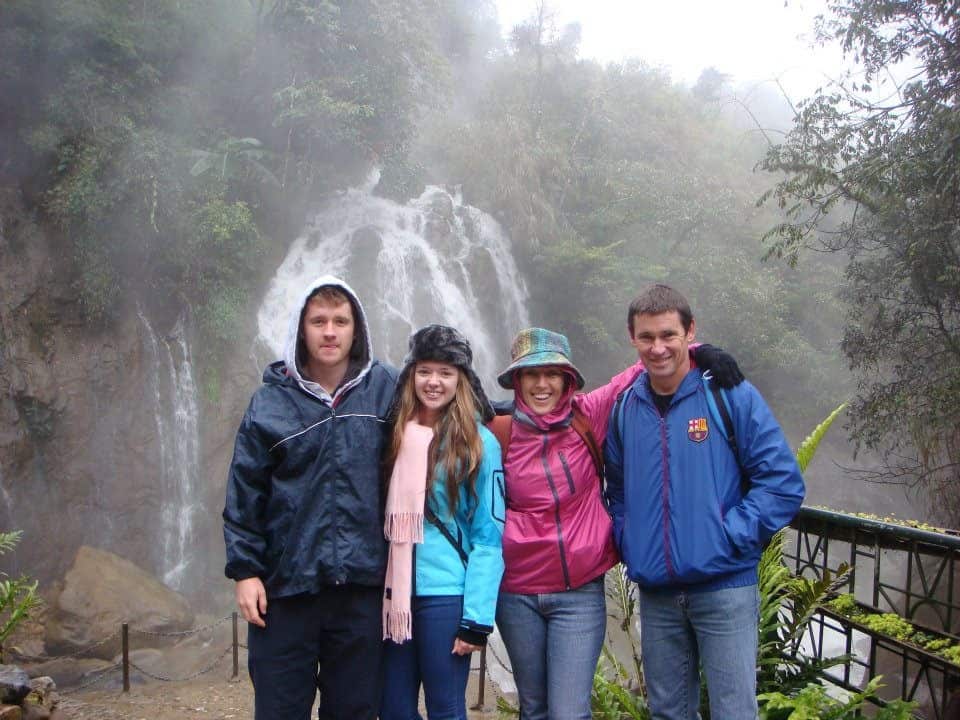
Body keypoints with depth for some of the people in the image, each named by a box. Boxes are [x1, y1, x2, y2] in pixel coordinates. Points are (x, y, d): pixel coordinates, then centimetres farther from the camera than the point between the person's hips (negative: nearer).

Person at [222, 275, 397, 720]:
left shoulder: (386, 389, 0)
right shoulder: (272, 401, -1)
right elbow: (245, 492, 1)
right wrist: (244, 570, -2)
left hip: (362, 586, 1)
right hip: (286, 585, 0)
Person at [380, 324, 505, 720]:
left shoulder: (478, 443, -5)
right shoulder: (396, 434, 7)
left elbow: (489, 536, -7)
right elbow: (384, 517, 11)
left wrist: (477, 619, -12)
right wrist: (380, 590, 3)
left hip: (446, 595, -4)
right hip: (394, 592, 4)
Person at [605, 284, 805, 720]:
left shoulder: (731, 395, -6)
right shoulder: (625, 407, 7)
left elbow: (783, 482, -8)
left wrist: (728, 539, -13)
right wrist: (627, 544, 5)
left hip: (724, 588, -4)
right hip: (656, 592, 4)